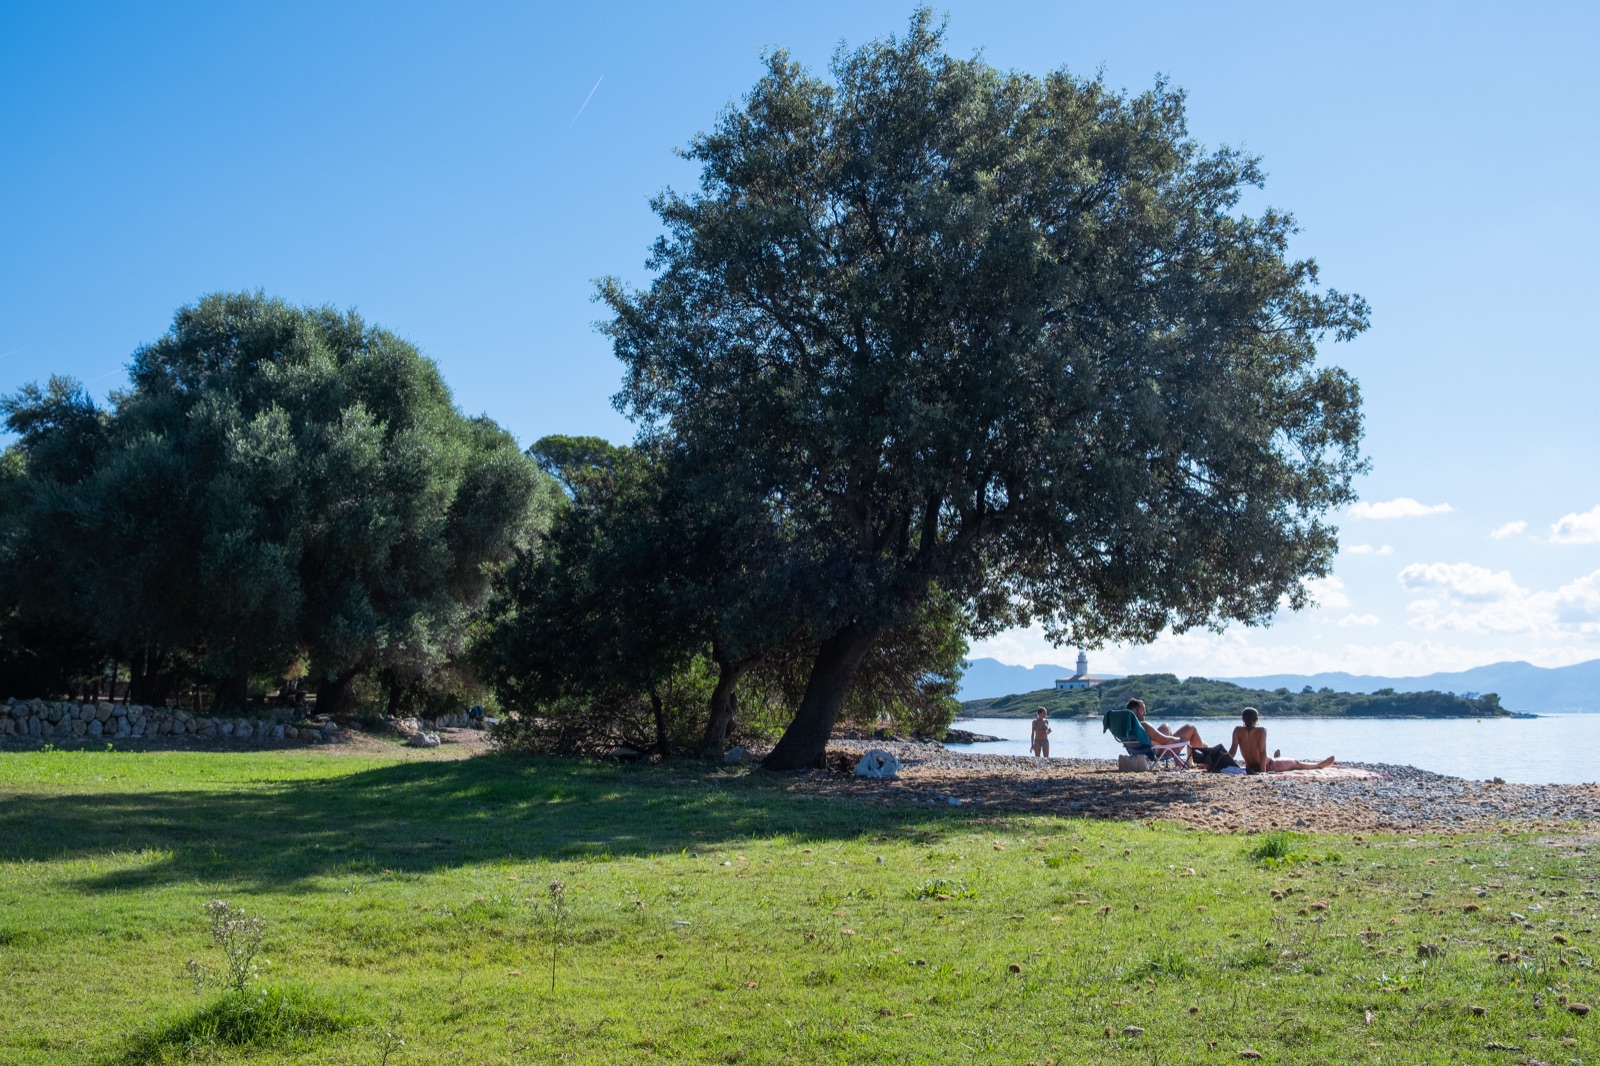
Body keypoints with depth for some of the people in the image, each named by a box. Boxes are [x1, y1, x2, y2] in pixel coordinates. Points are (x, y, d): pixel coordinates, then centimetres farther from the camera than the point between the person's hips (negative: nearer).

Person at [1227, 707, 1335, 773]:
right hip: (1268, 766, -4)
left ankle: (1275, 759, 74)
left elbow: (1233, 749, -18)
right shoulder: (1261, 730, -21)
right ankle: (1319, 765, 43)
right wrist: (1263, 771, -23)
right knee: (1295, 763, 21)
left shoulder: (1238, 730, -13)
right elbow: (1262, 751, -23)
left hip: (1250, 768, 4)